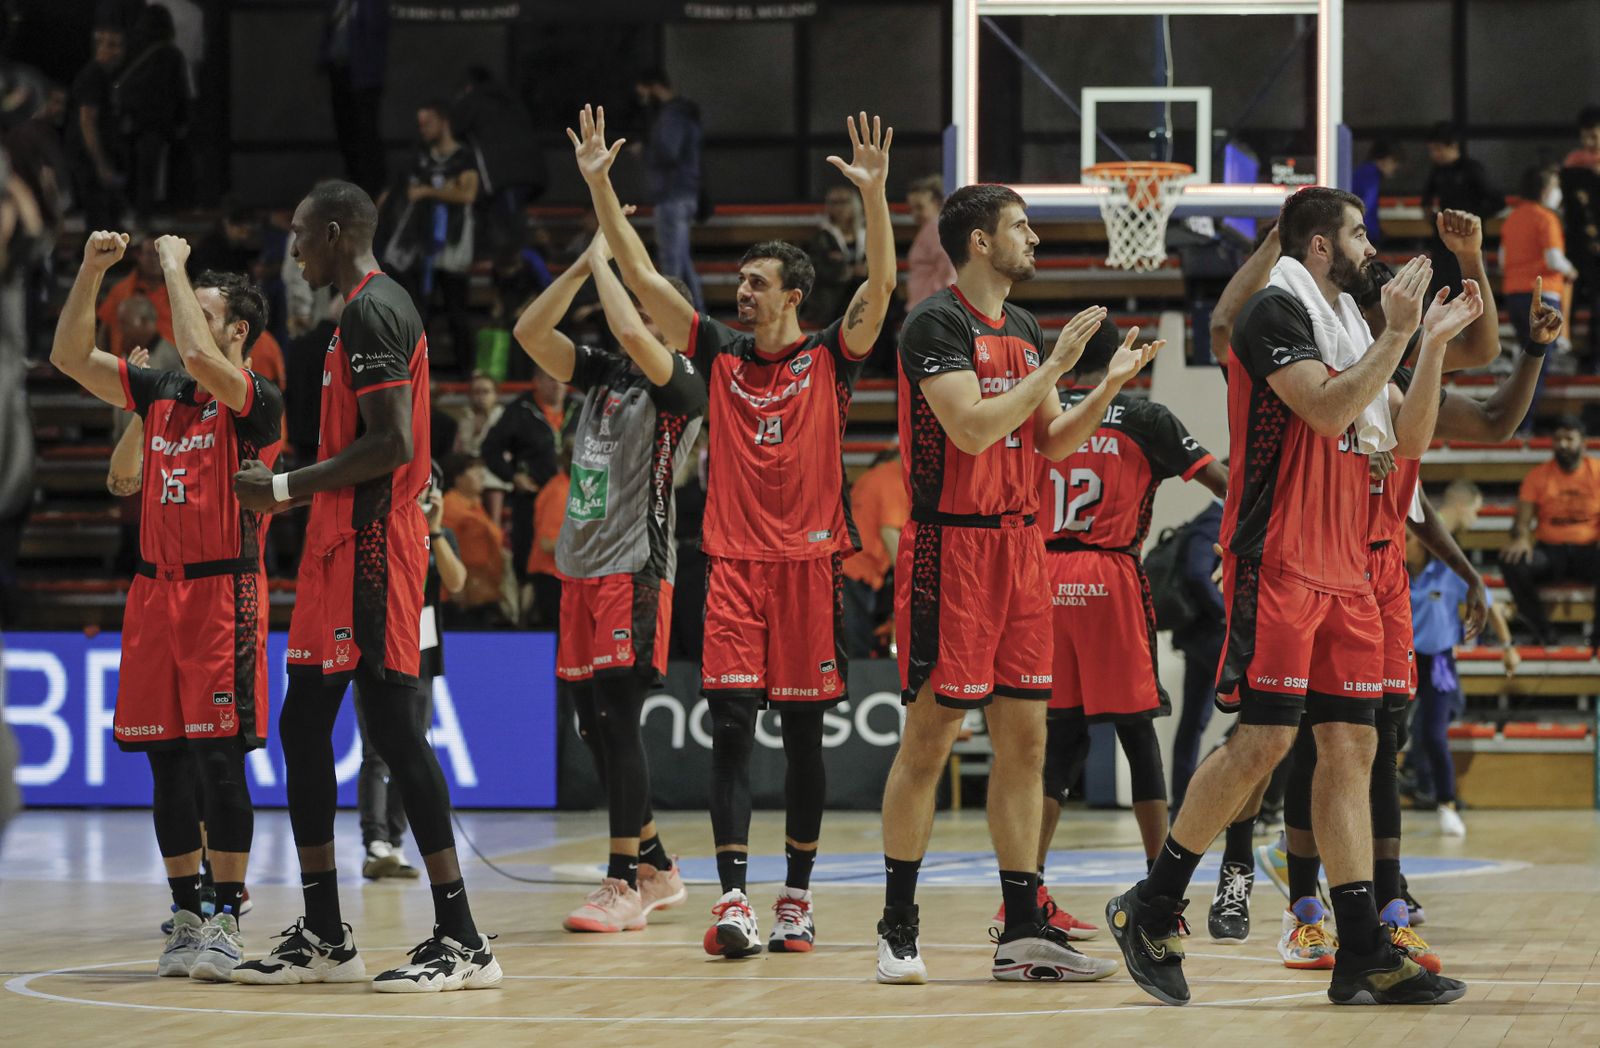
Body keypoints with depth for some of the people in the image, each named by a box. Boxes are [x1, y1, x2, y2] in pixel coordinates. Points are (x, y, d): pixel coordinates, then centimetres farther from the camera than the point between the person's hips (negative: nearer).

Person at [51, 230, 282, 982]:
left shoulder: (256, 403, -6)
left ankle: (227, 920, -1)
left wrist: (174, 263, -15)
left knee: (219, 759, -6)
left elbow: (199, 359, -25)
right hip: (156, 589, 6)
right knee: (166, 759, 7)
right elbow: (70, 358, 12)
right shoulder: (160, 393, 13)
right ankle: (186, 916, 13)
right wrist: (91, 272, 1)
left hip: (222, 592, -6)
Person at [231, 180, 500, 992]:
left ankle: (461, 941, -12)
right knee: (302, 725, 12)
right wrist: (293, 489, 20)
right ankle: (322, 938, 16)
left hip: (369, 544, -11)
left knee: (389, 724, -12)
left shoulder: (370, 313, -14)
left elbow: (393, 444, -22)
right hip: (346, 542, 11)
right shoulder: (367, 309, 19)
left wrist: (287, 486, -16)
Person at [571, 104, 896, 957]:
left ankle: (797, 898, 14)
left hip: (809, 564, -2)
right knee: (730, 728, -7)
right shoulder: (720, 354, 10)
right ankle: (733, 901, -12)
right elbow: (640, 276, 7)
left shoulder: (830, 358, 3)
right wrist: (599, 186, -1)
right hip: (733, 564, 2)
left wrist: (875, 195, -24)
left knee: (803, 734, 5)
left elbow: (880, 287, -12)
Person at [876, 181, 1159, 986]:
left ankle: (1022, 931, 8)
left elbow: (1052, 443, 18)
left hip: (1017, 544, 8)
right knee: (929, 739, -3)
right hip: (951, 547, -8)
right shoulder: (937, 324, -10)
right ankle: (898, 928, 5)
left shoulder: (1025, 331, 15)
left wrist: (1109, 386, 4)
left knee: (1024, 739, 6)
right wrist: (1056, 366, -17)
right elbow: (972, 429, -22)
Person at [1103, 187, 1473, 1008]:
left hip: (1343, 570, 9)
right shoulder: (1276, 312, -7)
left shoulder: (1346, 325, 19)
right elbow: (1328, 412, -21)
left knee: (1350, 747, 3)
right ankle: (1151, 908, 1)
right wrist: (1397, 334, -16)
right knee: (1263, 740, -12)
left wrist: (1433, 344, 12)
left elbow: (1408, 438, 20)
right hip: (1277, 563, -9)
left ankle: (1363, 955, 2)